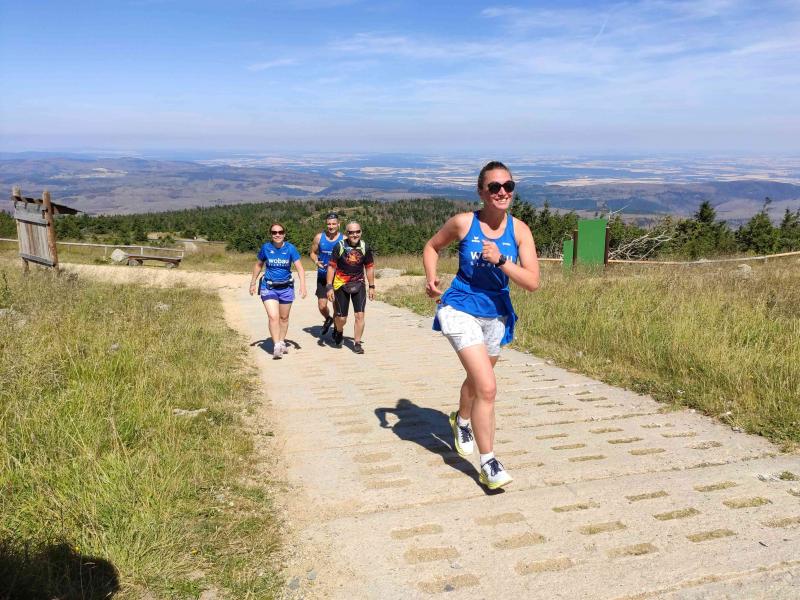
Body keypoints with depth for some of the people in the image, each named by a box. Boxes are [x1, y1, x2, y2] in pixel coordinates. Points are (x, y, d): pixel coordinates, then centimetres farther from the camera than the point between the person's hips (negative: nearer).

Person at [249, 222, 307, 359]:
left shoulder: (290, 248, -9)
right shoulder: (266, 248, -6)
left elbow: (299, 268, -12)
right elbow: (258, 265, 10)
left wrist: (303, 286, -24)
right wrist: (253, 283, 13)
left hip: (286, 287, 1)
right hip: (268, 287, -1)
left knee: (284, 317, 14)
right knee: (273, 317, -15)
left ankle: (282, 342, 32)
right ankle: (276, 346, -14)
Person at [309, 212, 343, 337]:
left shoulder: (343, 239, -5)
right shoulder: (319, 237, 0)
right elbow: (313, 253, 11)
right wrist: (316, 262, -9)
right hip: (322, 276, 2)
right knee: (322, 306, 0)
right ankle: (328, 319, 34)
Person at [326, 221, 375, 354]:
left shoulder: (365, 248, -3)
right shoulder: (339, 247, -11)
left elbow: (369, 267, 8)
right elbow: (331, 267, -6)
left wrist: (371, 287, 8)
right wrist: (329, 287, -9)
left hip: (358, 284, 2)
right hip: (341, 284, -2)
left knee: (360, 315, -8)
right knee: (341, 318, 4)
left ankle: (357, 343, 6)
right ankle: (338, 331, 39)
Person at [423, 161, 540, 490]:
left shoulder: (519, 230, -7)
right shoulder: (463, 222, -12)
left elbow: (532, 282, -12)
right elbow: (432, 246, 7)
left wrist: (501, 260, -25)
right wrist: (431, 278, -9)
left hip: (496, 315, 4)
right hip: (460, 311, -4)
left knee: (476, 380, 26)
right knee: (487, 387, -17)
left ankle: (461, 420, 59)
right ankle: (488, 464, -2)